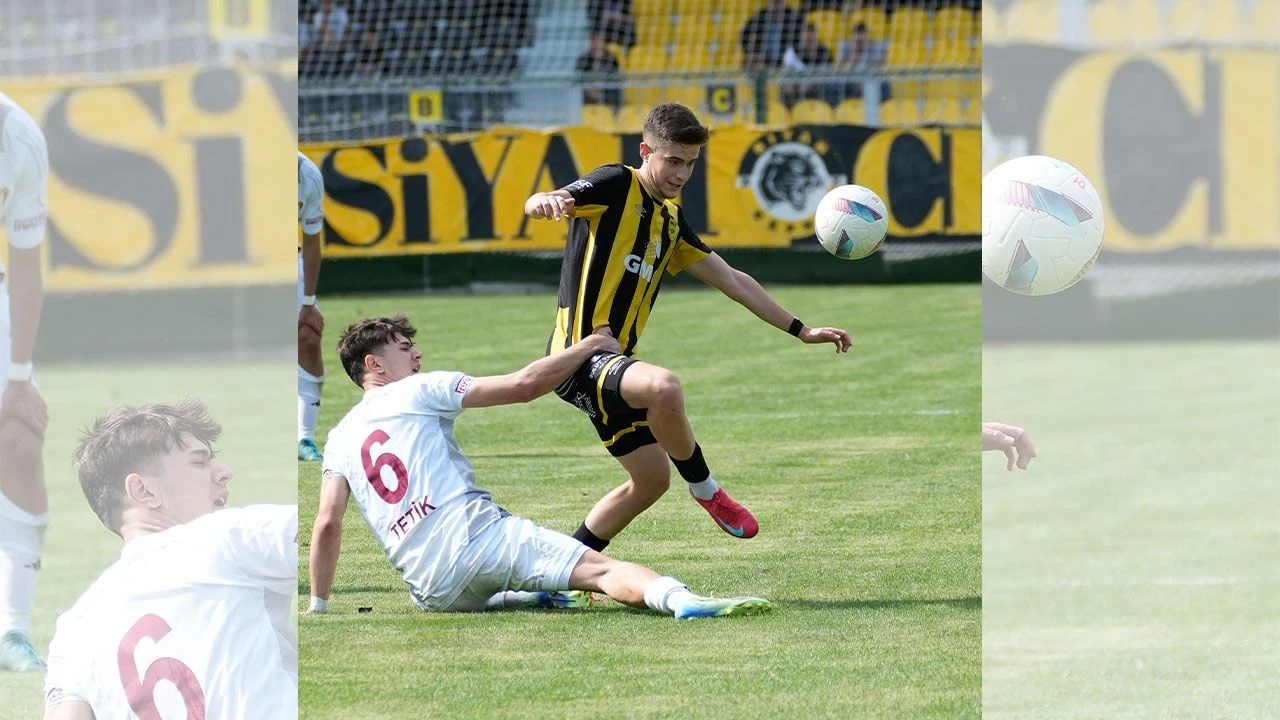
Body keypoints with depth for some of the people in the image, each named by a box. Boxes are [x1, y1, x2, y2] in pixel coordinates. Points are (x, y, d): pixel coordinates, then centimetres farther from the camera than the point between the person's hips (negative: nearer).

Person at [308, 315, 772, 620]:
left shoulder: (339, 439, 19)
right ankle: (680, 600, -47)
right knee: (601, 569, -19)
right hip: (477, 535, -5)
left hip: (429, 589, 5)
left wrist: (317, 605, 20)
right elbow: (524, 384, 3)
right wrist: (590, 345, 14)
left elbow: (326, 524, 11)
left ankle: (530, 597, 14)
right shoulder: (419, 391, 7)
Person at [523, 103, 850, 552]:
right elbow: (536, 205, -24)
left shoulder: (670, 218, 17)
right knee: (663, 386, -35)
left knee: (651, 479, 14)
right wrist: (547, 202, -49)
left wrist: (800, 330, 23)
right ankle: (705, 489, -12)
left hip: (612, 362, 9)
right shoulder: (616, 186, -8)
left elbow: (731, 280, 24)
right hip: (579, 356, -9)